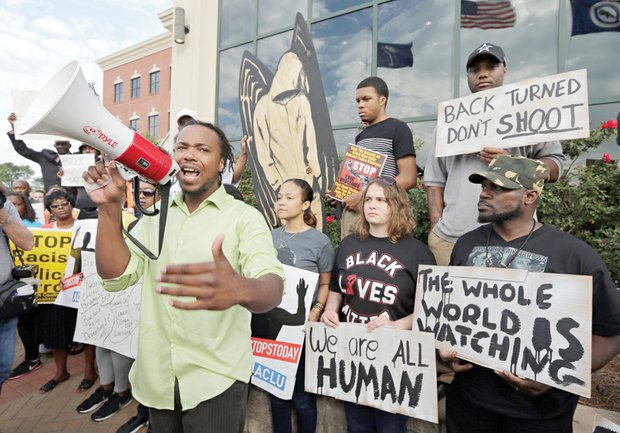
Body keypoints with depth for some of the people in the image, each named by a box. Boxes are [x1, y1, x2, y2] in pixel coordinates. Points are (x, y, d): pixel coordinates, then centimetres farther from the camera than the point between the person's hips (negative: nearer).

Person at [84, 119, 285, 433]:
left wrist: (240, 289, -49)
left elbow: (272, 288, -26)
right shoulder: (155, 216, 5)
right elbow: (115, 276, -4)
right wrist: (109, 208, -16)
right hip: (156, 375, 5)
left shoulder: (245, 217, -12)